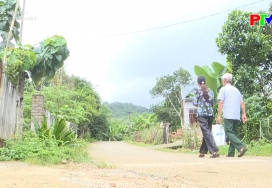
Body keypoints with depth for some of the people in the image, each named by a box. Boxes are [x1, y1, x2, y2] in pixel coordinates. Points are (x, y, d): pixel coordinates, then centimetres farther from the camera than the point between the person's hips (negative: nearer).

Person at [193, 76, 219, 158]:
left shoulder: (197, 90, -1)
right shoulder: (210, 90, 12)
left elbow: (195, 103, -3)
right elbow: (212, 103, 15)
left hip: (201, 113, -5)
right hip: (210, 113, 5)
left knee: (206, 132, -8)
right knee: (207, 132, 12)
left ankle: (214, 151, -21)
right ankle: (202, 152, 19)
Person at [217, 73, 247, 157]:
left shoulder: (223, 89, 3)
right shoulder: (236, 90, 20)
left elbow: (221, 102, -5)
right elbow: (242, 102, 14)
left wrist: (219, 116, -6)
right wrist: (244, 114, 15)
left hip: (228, 116, -6)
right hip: (237, 116, 6)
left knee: (229, 133, -8)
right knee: (234, 133, 11)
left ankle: (241, 147, -26)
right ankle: (231, 153, 8)